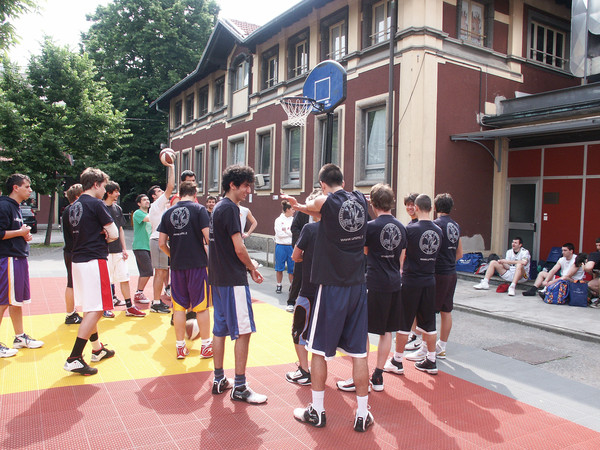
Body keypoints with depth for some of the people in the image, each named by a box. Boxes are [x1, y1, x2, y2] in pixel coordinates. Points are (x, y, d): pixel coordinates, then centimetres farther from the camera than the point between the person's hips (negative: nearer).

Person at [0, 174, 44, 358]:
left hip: (19, 258, 10)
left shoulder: (15, 207, 17)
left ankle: (20, 337, 24)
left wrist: (24, 235, 9)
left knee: (17, 300, 15)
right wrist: (20, 232, -11)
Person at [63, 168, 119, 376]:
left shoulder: (74, 206, 14)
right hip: (94, 261, -9)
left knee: (89, 309, 18)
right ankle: (74, 358, -8)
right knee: (95, 310, -6)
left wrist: (100, 235, 5)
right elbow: (114, 234, -12)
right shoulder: (96, 204, -11)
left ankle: (97, 349, 31)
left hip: (78, 260, 9)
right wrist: (106, 236, 7)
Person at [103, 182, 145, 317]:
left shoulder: (118, 209, 13)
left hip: (118, 250, 6)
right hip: (105, 251, -6)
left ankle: (129, 307, 10)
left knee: (125, 278, 5)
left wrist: (124, 249, 12)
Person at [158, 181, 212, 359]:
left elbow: (161, 243, 5)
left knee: (179, 306, 11)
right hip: (198, 264, -3)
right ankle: (206, 346, 14)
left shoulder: (168, 213, 6)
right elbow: (208, 237, -13)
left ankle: (180, 346, 18)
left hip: (177, 265, 3)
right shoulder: (199, 209, -5)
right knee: (201, 306, 6)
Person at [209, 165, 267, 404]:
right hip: (233, 279, -10)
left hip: (218, 278, 10)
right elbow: (239, 248, -18)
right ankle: (239, 387, 2)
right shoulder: (230, 208, -14)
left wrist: (248, 263, 14)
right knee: (243, 331, -4)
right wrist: (252, 268, -2)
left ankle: (219, 380, 25)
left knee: (220, 329, 15)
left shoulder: (218, 207, 15)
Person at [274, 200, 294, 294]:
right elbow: (279, 234, -9)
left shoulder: (294, 220, 7)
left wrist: (285, 230, -8)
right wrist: (290, 232, -4)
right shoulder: (279, 220, 0)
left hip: (291, 246, 2)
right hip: (281, 246, -2)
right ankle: (279, 286, 18)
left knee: (292, 268, 4)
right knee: (279, 267, 5)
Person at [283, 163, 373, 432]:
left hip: (331, 286, -5)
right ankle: (363, 415, 18)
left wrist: (296, 204, 36)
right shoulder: (361, 200, 4)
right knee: (358, 352, 10)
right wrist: (300, 206, 32)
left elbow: (309, 207, 12)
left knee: (319, 350, 8)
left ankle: (316, 412, 19)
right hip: (358, 286, 5)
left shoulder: (325, 202, -10)